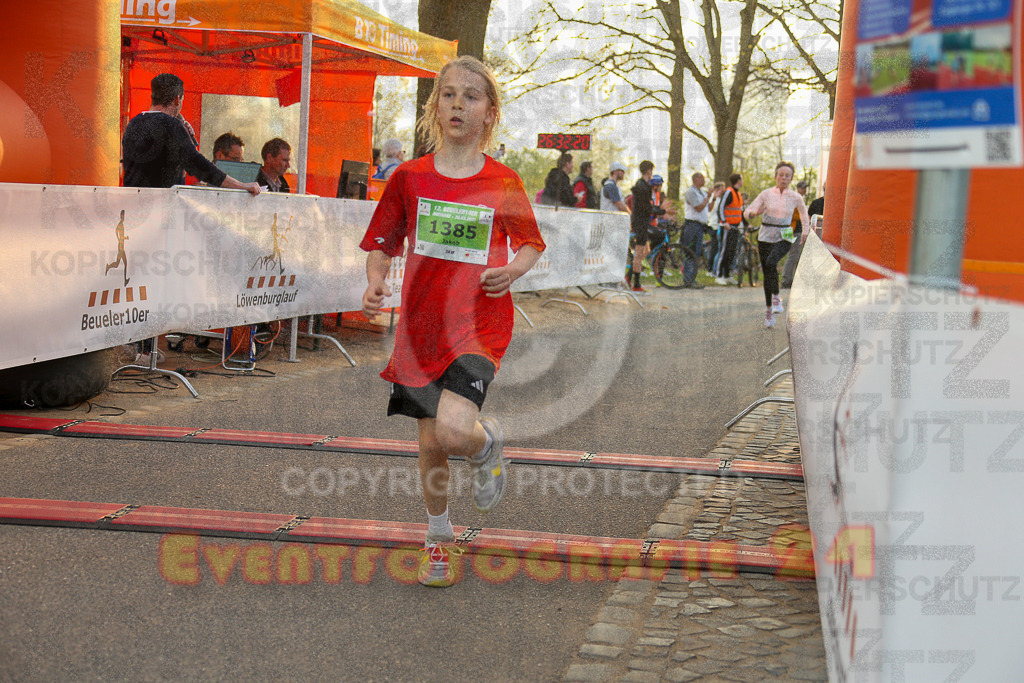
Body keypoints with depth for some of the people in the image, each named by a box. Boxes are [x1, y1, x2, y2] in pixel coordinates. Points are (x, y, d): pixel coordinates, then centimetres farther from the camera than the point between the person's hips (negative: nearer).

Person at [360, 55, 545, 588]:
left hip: (480, 324, -2)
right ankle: (438, 539, 33)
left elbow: (531, 244, 9)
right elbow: (381, 244, 8)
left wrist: (512, 270, -12)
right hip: (422, 325, 3)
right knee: (430, 444, 10)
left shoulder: (504, 183, -3)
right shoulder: (409, 177, 1)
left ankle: (488, 442, 14)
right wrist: (375, 282, -12)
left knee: (455, 431, -24)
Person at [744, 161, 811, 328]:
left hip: (783, 238, -2)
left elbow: (803, 212, 22)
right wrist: (756, 213, -27)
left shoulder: (795, 198, 0)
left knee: (771, 262, -30)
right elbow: (747, 213, -6)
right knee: (767, 273, 4)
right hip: (765, 237, 2)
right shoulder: (766, 194, -2)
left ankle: (776, 297, -15)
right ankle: (769, 310, 17)